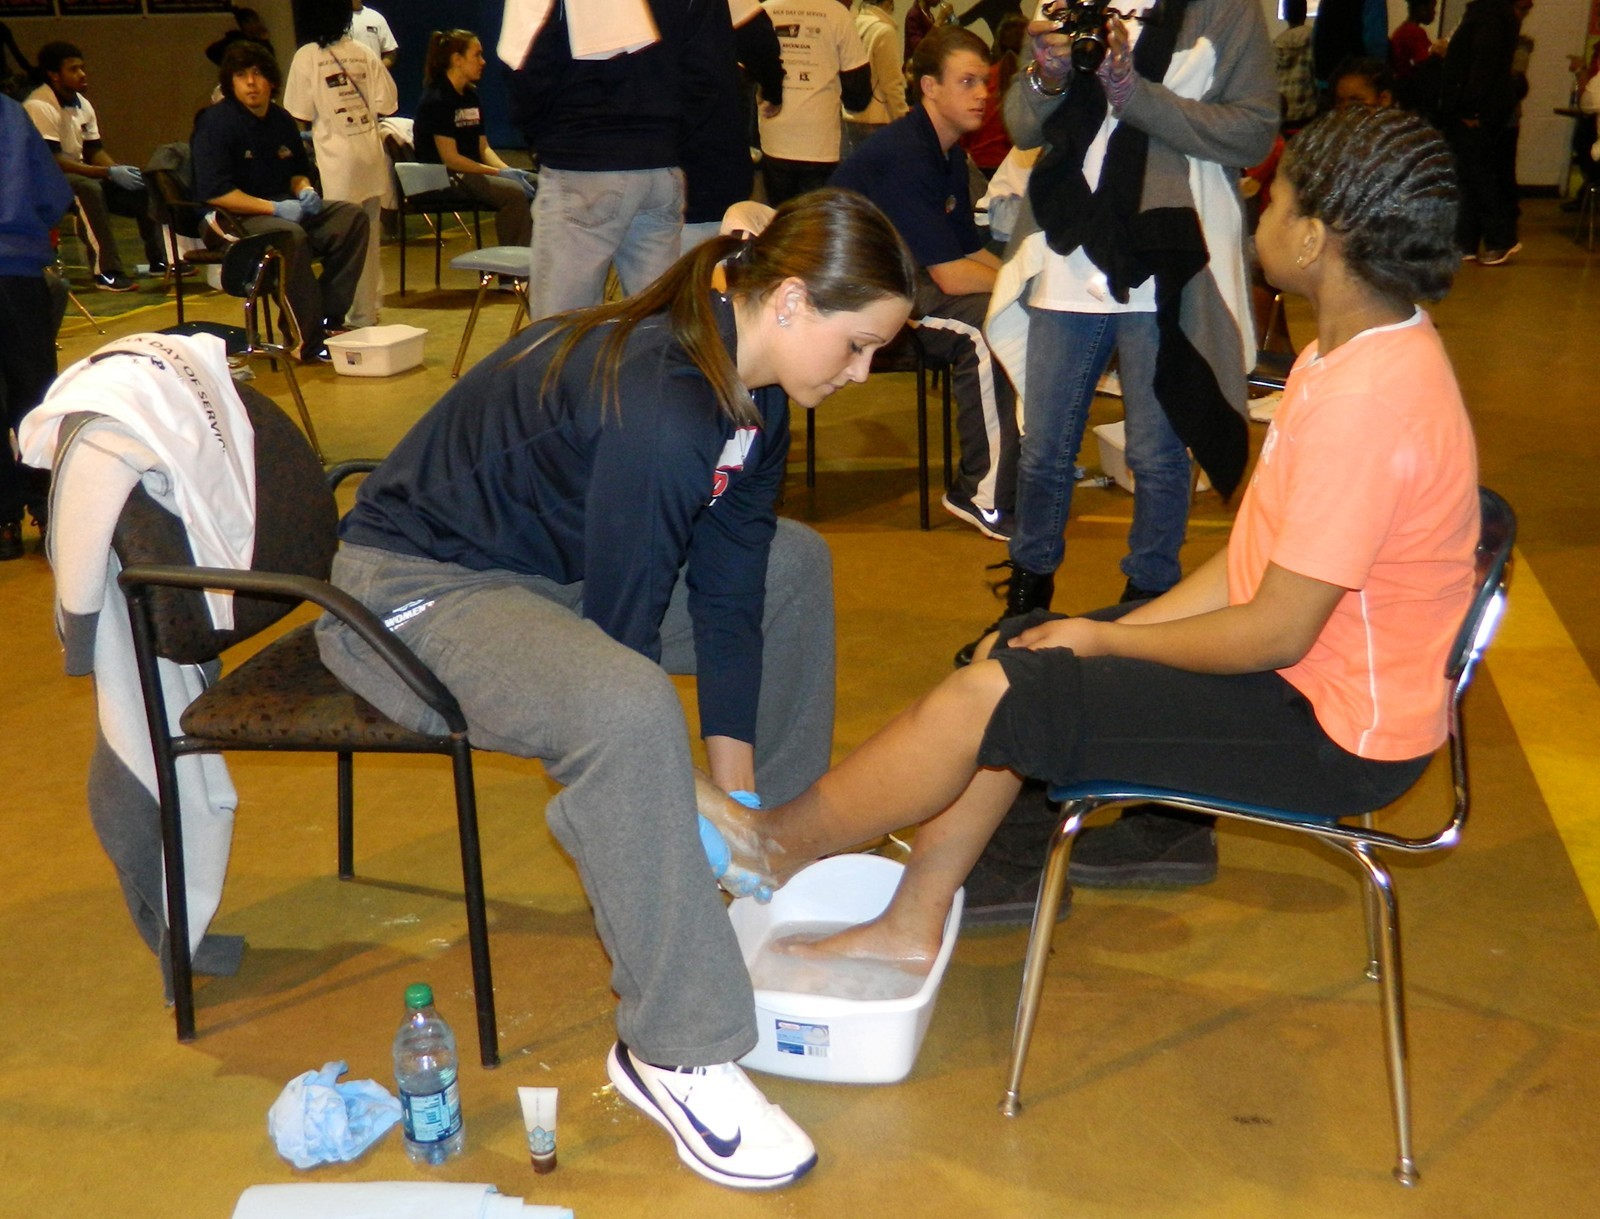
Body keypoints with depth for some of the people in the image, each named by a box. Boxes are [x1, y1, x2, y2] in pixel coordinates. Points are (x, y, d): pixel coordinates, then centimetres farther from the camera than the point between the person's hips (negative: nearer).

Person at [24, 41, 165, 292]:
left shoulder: (82, 105, 7)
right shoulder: (39, 107, -20)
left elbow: (95, 152, 10)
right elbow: (52, 162, -26)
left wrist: (122, 171, -12)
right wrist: (110, 173, -29)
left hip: (81, 178, 9)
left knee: (142, 185, -1)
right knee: (88, 189, -38)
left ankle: (159, 259, 6)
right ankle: (106, 272, -37)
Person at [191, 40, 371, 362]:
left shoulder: (281, 120, 12)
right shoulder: (215, 123, -10)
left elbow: (298, 171, 26)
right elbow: (214, 193, -19)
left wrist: (304, 189, 0)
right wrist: (275, 208, -23)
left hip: (281, 208, 8)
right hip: (231, 219, -8)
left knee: (351, 217, -11)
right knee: (291, 236, -37)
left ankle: (327, 318, -13)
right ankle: (310, 342, -30)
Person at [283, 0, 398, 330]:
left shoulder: (306, 57, -6)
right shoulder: (364, 52, 4)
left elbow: (300, 116, -7)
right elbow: (386, 104, 3)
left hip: (336, 159, -4)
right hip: (371, 155, 4)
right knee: (369, 239, 14)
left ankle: (357, 316, 2)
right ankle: (368, 309, 23)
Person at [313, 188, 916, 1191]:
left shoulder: (752, 396, -2)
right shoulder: (657, 408, -31)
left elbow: (726, 595, -1)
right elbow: (622, 632, -27)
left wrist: (734, 795, -2)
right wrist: (699, 802, -15)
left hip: (550, 565, 10)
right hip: (420, 587, -9)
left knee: (795, 566, 14)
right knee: (625, 714, -37)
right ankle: (677, 1053, -22)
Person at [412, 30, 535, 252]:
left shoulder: (472, 97, 15)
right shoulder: (436, 100, -11)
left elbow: (483, 148, 14)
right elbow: (450, 159, -17)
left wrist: (508, 170, -5)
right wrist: (499, 173, -17)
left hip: (473, 171, 8)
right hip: (443, 176, -8)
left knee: (539, 185, -8)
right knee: (513, 192, -30)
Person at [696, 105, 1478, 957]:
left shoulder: (1363, 402, -28)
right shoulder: (1361, 349, 5)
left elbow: (1276, 633, -26)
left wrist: (1104, 639, -11)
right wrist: (1110, 633, -1)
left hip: (1332, 729, -10)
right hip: (1301, 664, 10)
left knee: (990, 694, -14)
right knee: (1011, 649, 7)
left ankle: (779, 841, 10)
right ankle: (912, 925, 13)